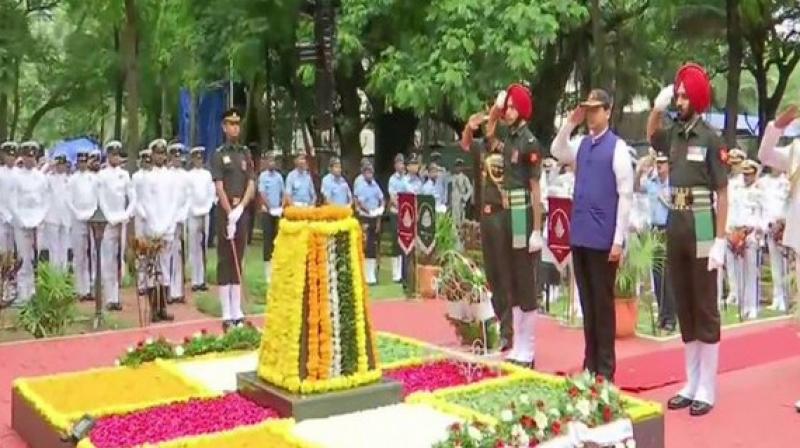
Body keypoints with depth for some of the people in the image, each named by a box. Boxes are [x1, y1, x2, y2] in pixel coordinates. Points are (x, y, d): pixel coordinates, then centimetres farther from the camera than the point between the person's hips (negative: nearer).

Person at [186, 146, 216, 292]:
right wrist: (195, 211, -7)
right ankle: (195, 281, 0)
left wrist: (206, 209, -1)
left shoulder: (207, 174, 10)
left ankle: (201, 280, 6)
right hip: (193, 214, -3)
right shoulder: (188, 175, 0)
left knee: (203, 247, 3)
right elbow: (186, 195, -2)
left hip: (205, 214, 3)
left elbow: (212, 193, 9)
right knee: (193, 248, -3)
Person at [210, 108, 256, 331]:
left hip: (243, 213, 4)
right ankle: (227, 314, 0)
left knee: (238, 261, 8)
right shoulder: (218, 155, -2)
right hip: (225, 214, -4)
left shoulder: (246, 153, 10)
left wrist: (240, 209, -10)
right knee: (225, 262, -1)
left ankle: (237, 312, 12)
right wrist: (230, 214, -17)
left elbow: (251, 185, 4)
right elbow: (219, 187, -10)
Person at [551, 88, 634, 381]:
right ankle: (590, 363, 23)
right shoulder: (582, 145, 9)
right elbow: (556, 152, 22)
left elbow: (626, 195, -11)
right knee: (586, 301, 12)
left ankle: (605, 368, 13)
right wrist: (570, 124, 5)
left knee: (603, 302, 2)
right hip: (580, 235, 6)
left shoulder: (617, 147, -9)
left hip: (603, 238, -6)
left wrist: (618, 241, -14)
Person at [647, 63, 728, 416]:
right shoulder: (674, 134, 7)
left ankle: (707, 389, 9)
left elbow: (722, 192, -11)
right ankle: (691, 384, 22)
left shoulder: (710, 137, -9)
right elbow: (650, 135, 29)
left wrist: (720, 240, -16)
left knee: (705, 309, 1)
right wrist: (658, 106, 9)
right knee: (683, 307, 12)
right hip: (675, 227, 6)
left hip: (701, 228, -6)